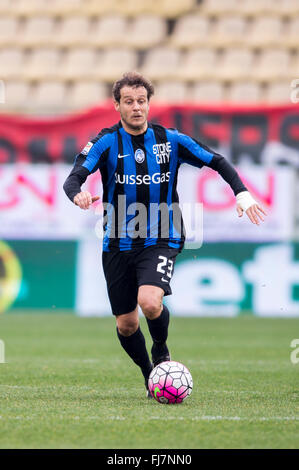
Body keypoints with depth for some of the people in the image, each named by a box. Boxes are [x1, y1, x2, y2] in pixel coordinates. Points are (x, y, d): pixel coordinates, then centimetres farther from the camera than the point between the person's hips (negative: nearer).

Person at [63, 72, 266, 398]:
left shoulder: (170, 141, 0)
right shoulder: (106, 142, -4)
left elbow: (217, 162, 9)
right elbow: (73, 178, -17)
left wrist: (241, 192, -7)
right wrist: (78, 194, -40)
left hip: (160, 241, -1)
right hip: (118, 245, 1)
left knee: (150, 302, -27)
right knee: (126, 324, 4)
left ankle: (161, 351, 4)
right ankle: (150, 374, 31)